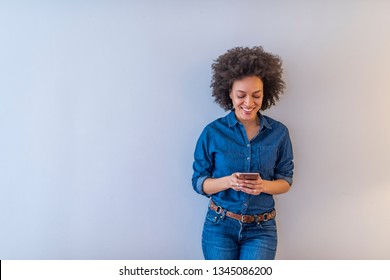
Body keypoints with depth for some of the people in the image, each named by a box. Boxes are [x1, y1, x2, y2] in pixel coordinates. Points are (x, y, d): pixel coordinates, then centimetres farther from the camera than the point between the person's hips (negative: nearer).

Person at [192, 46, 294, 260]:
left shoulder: (279, 133, -4)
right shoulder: (213, 132, -8)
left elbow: (285, 180, 4)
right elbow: (199, 182, -3)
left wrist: (264, 186, -18)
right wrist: (227, 181, -23)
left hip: (261, 229, 1)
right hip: (220, 226, 0)